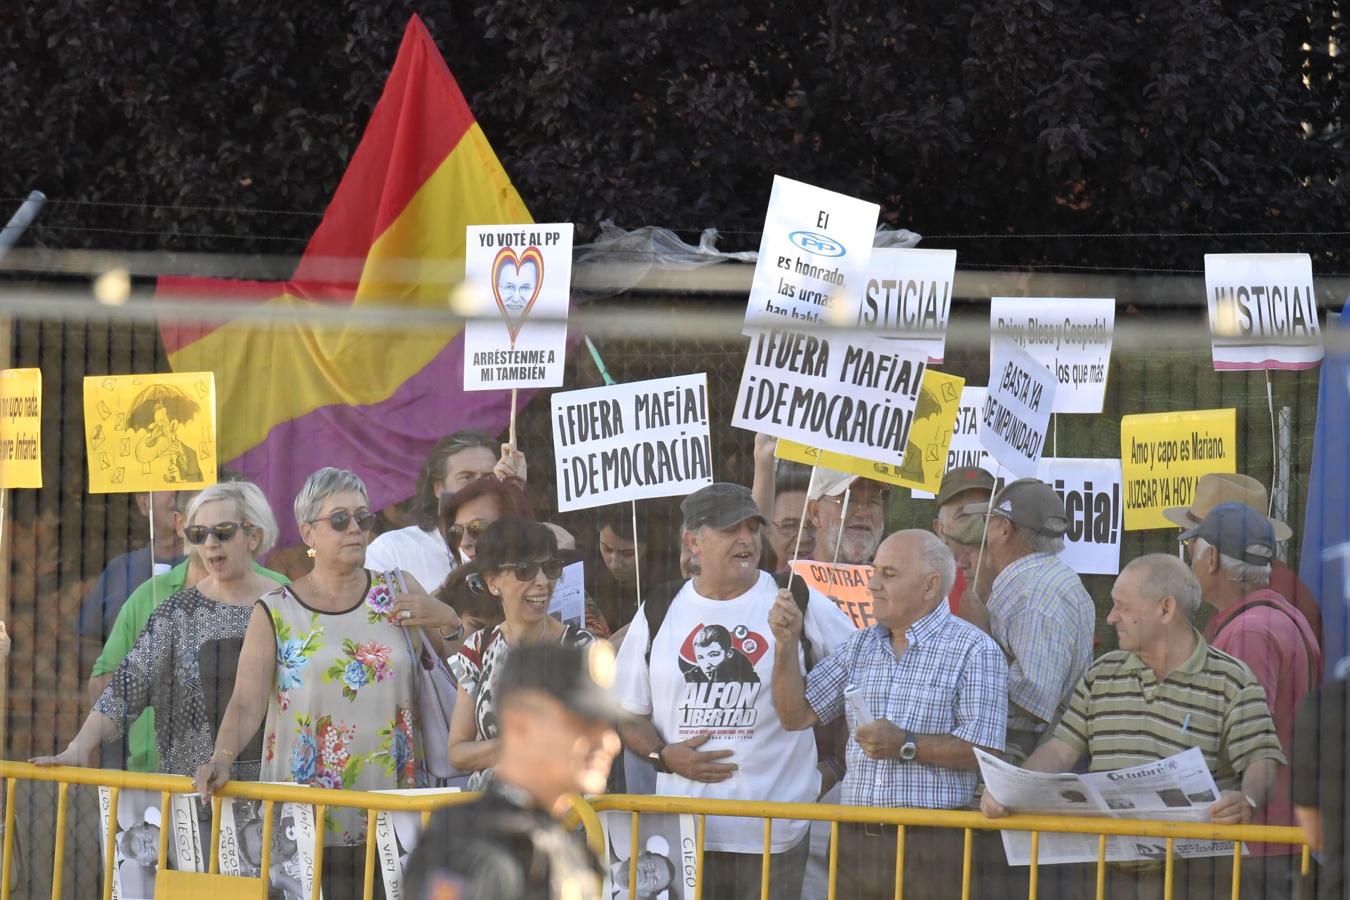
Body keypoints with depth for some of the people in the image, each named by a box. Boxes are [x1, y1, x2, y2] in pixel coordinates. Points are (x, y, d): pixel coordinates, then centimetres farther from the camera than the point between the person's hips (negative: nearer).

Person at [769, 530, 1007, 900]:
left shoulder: (975, 651, -5)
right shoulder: (860, 645, 16)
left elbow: (984, 750, -13)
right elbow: (796, 715, 15)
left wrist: (906, 745, -18)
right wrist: (787, 645, 3)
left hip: (931, 843, -5)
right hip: (856, 839, 6)